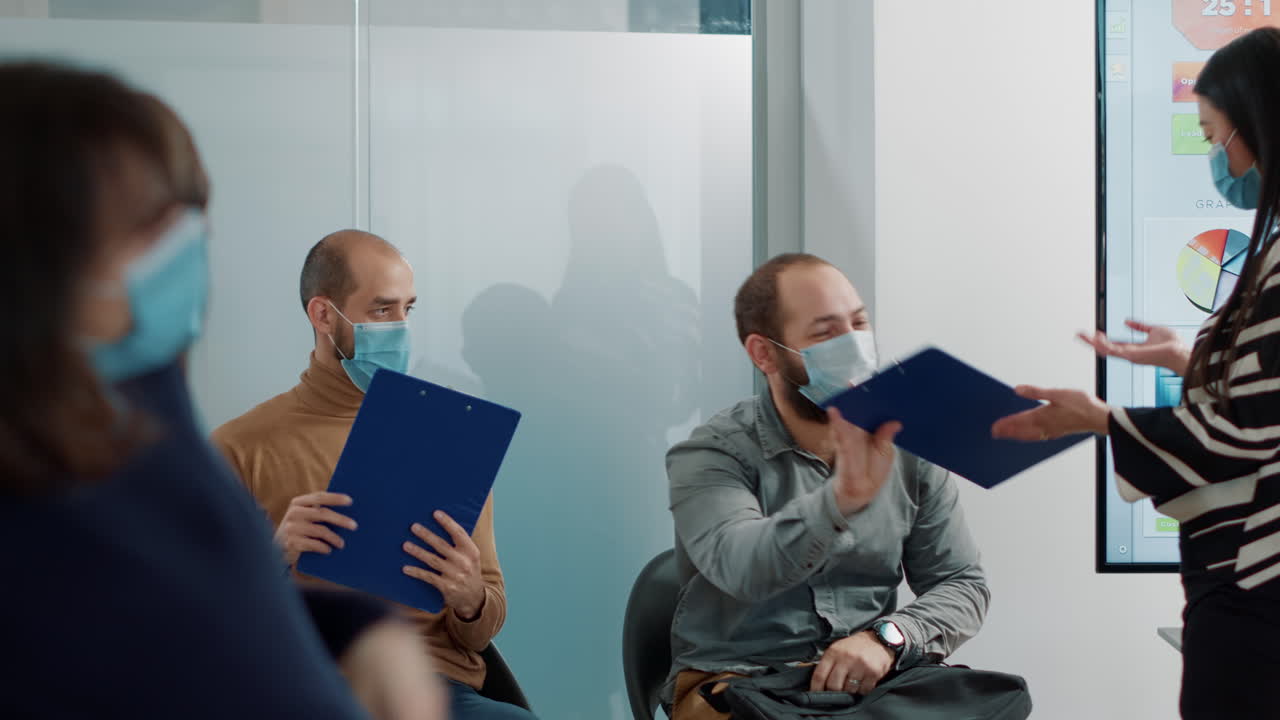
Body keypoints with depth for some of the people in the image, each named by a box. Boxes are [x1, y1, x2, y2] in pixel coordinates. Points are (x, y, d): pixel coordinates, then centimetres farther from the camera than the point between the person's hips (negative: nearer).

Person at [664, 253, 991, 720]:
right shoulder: (711, 455, -6)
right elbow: (741, 567, -26)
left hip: (869, 678, 4)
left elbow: (963, 585, 7)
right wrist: (841, 500, -43)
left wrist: (886, 637, -13)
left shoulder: (904, 445, 7)